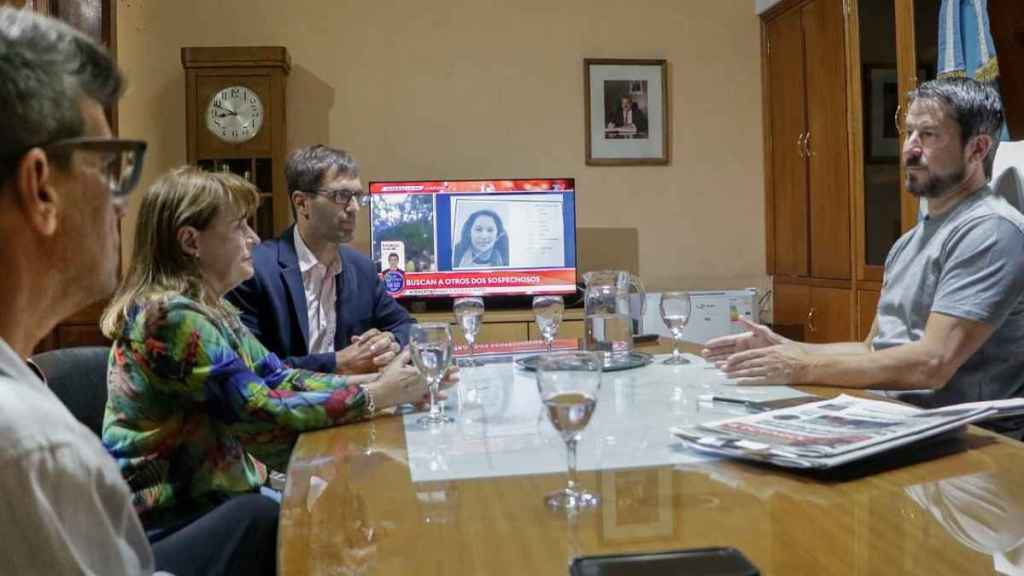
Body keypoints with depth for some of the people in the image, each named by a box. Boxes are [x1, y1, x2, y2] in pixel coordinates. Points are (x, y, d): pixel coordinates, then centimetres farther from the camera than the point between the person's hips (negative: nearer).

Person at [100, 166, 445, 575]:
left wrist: (374, 380, -11)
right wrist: (377, 396, -21)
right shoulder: (170, 314, -22)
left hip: (212, 492, 8)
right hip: (169, 518, -8)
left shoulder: (209, 307, 7)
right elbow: (261, 411, -25)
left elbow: (280, 379, 1)